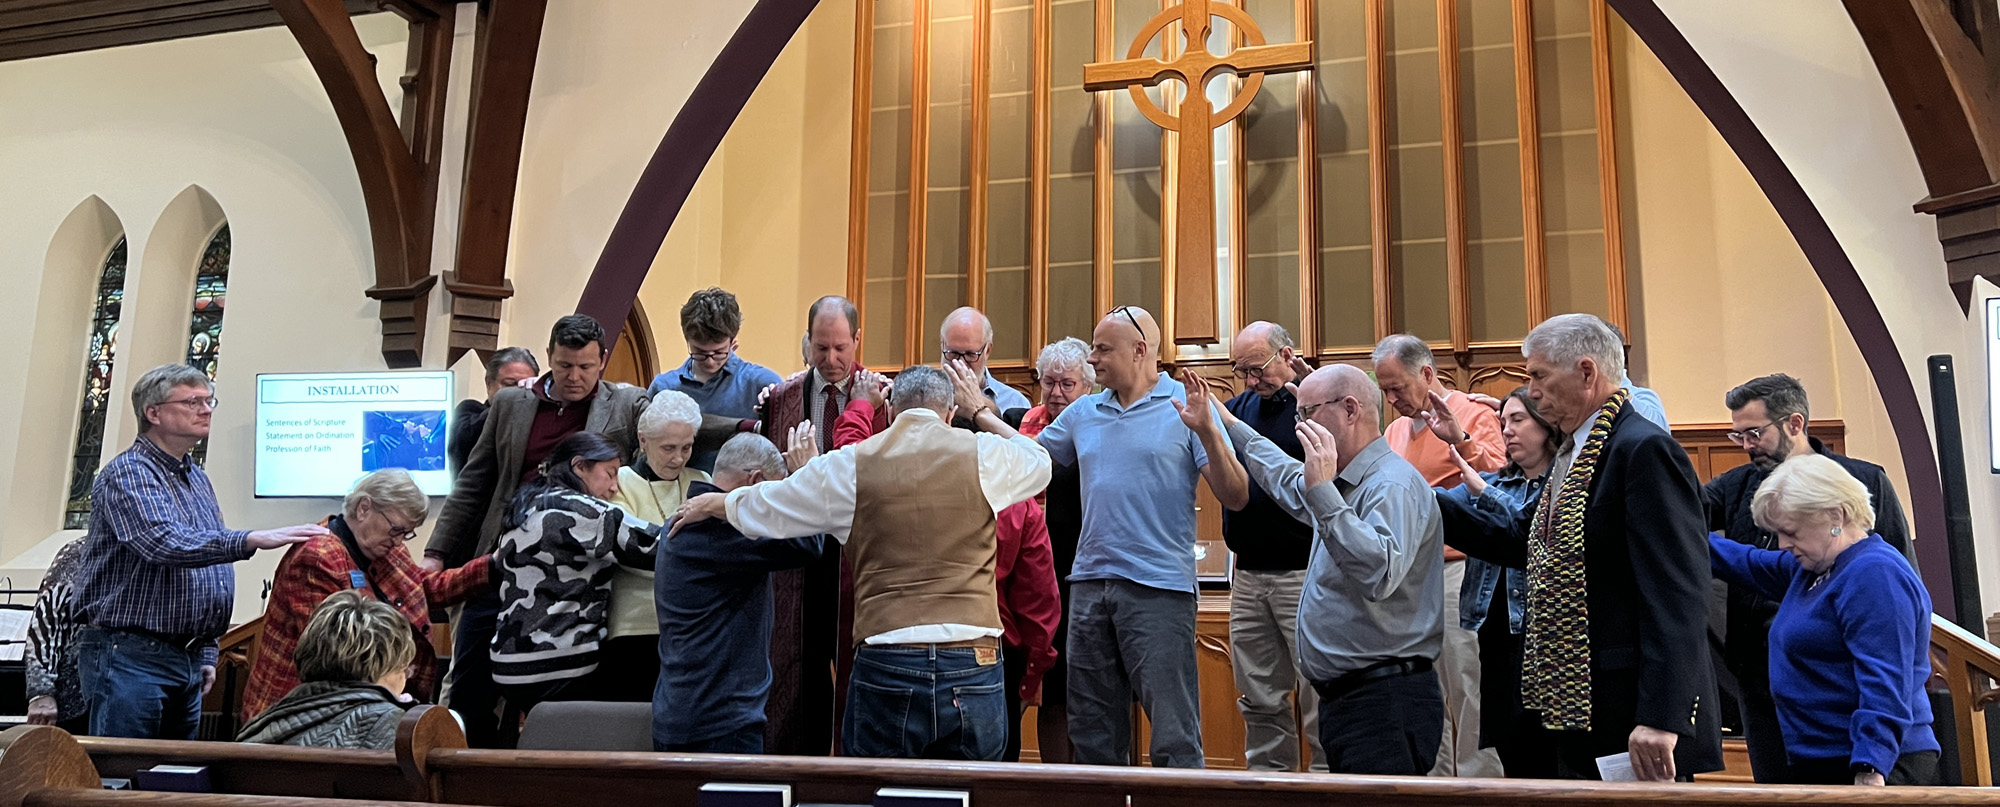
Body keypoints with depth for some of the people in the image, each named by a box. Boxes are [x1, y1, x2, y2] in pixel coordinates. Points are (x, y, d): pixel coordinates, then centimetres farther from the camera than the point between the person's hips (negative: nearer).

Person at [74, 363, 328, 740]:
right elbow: (163, 543, -29)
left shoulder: (198, 480, 17)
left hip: (186, 659, 8)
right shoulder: (128, 473, -10)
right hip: (131, 655, -8)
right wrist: (253, 540, -37)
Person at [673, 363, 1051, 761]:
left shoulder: (850, 465, 4)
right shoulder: (983, 455, 3)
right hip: (974, 668, 0)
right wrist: (981, 412, 37)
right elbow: (1039, 463, 27)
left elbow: (762, 507, 18)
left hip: (885, 668, 0)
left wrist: (711, 504, 40)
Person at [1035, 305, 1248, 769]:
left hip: (1158, 589, -6)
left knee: (1174, 736, -5)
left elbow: (1236, 497, -8)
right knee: (1092, 734, 15)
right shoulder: (1083, 413, 14)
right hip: (1089, 586, 6)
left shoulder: (1186, 406, -2)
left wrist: (1208, 433, -21)